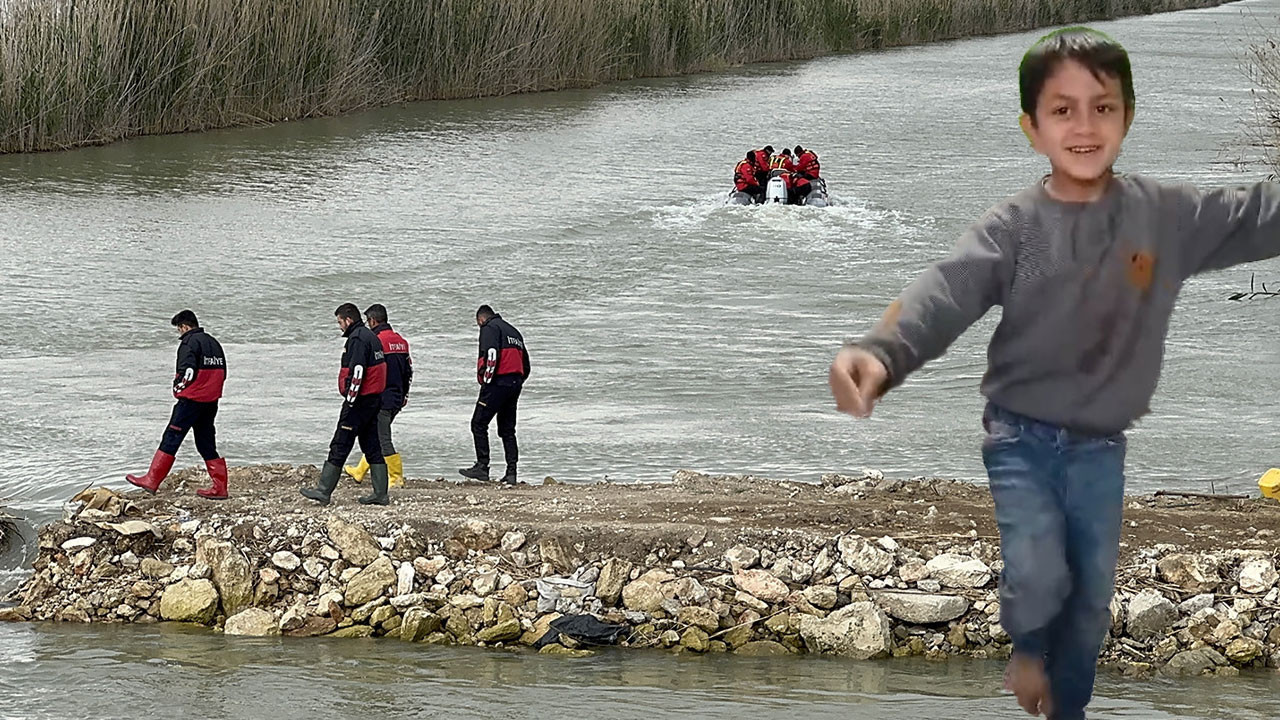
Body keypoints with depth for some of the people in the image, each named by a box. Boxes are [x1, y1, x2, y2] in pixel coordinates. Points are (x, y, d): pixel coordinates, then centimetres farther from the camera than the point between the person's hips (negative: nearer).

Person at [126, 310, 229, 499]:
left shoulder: (189, 342, -10)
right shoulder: (213, 343, 16)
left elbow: (187, 370, -20)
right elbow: (222, 372, 17)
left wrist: (178, 386, -3)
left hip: (191, 399, -8)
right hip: (211, 400, 8)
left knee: (171, 439, -5)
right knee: (206, 443, 11)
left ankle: (152, 481, -6)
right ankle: (219, 487, 7)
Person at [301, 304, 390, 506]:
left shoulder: (357, 339, -14)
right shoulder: (372, 337, 17)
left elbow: (357, 372, -23)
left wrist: (350, 400, -20)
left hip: (360, 400, -10)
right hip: (375, 398, 10)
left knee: (339, 446, -6)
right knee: (372, 447, 11)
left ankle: (323, 490, -4)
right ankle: (380, 493, 10)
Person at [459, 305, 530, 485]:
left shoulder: (489, 328, -1)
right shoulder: (514, 331, 25)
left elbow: (492, 354, -18)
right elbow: (525, 364, 23)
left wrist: (486, 379, -14)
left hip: (497, 383, -8)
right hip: (515, 385, 8)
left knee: (479, 424, -3)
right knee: (507, 429, 11)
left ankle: (482, 466, -9)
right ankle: (511, 473, 6)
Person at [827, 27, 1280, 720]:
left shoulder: (1164, 214, -5)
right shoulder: (1012, 226, -14)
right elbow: (946, 291, -28)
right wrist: (880, 352, -48)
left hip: (1101, 447, 3)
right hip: (1022, 436, -3)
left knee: (1092, 597, 13)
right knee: (1037, 577, -18)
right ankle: (1025, 649, 16)